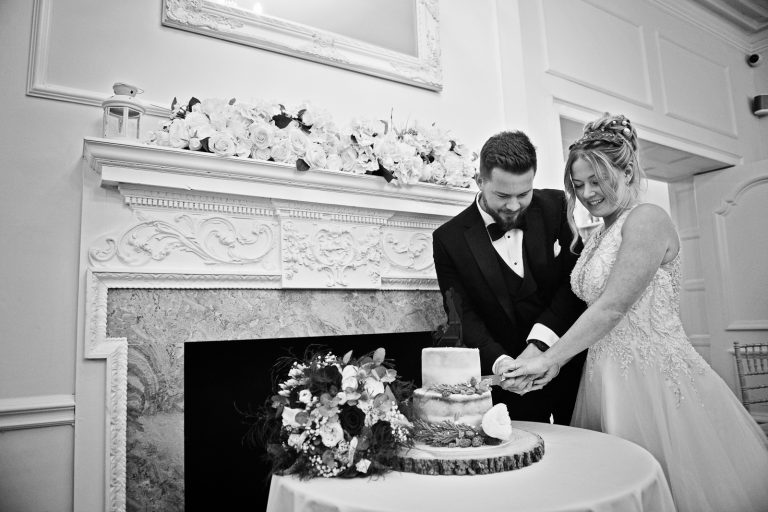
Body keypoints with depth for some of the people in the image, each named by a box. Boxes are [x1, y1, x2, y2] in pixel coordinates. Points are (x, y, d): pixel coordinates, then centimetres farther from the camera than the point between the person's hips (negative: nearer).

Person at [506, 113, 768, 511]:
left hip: (652, 374, -7)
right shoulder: (598, 237, 12)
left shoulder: (647, 218, -13)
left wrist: (548, 359, -17)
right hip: (607, 375, 8)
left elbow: (612, 307, -21)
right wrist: (555, 363, 0)